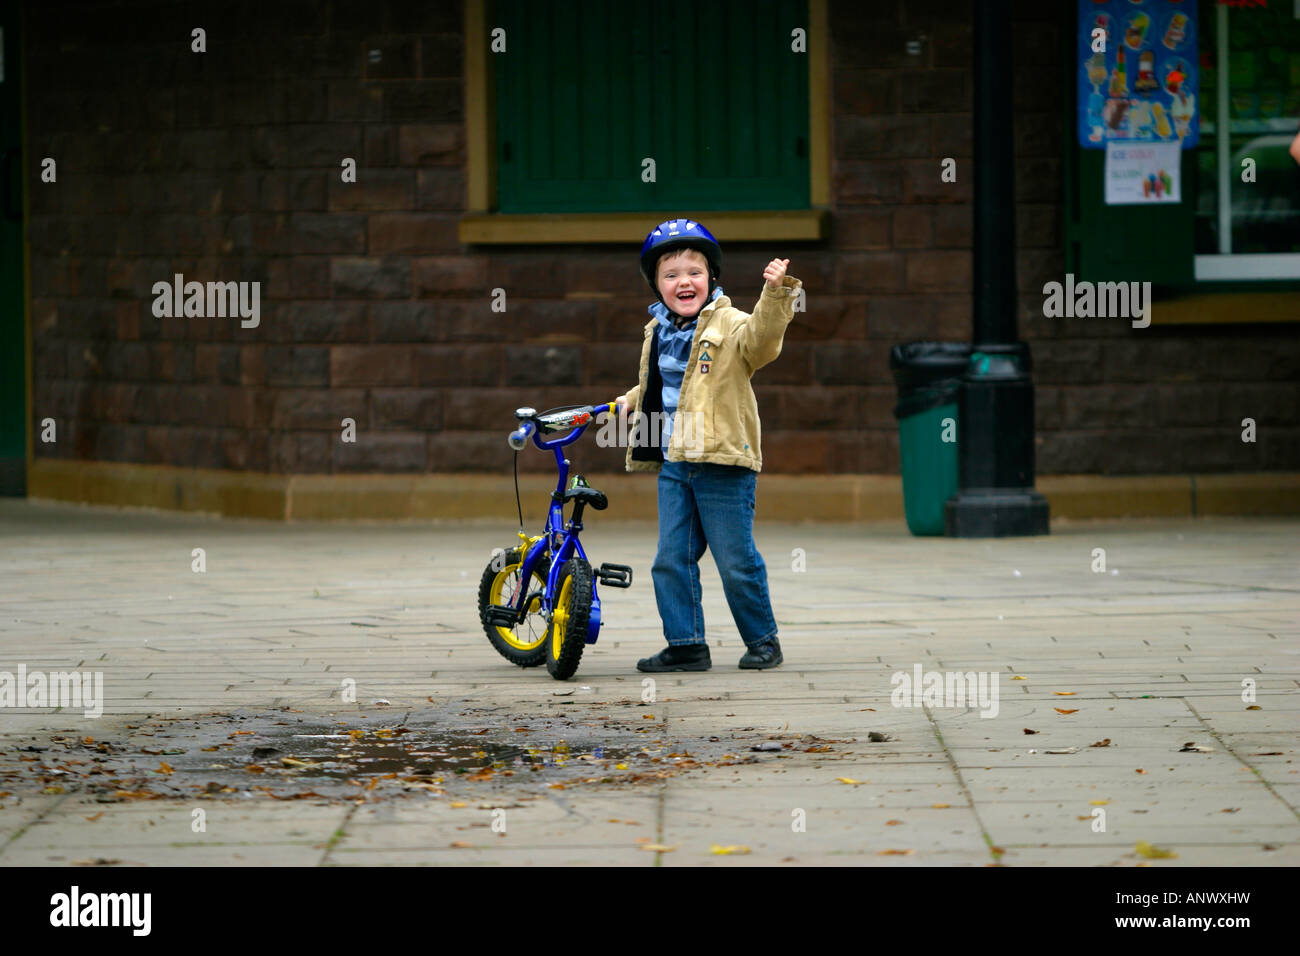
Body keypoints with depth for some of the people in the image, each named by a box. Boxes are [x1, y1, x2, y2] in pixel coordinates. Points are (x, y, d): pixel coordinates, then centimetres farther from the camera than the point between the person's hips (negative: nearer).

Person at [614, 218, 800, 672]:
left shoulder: (730, 326, -7)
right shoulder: (658, 333, 14)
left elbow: (761, 336, -31)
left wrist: (775, 294, -44)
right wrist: (631, 401, 25)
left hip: (723, 464, -6)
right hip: (673, 465, 7)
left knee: (737, 563, -1)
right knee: (671, 560, 5)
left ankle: (762, 640, 14)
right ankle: (685, 645, 13)